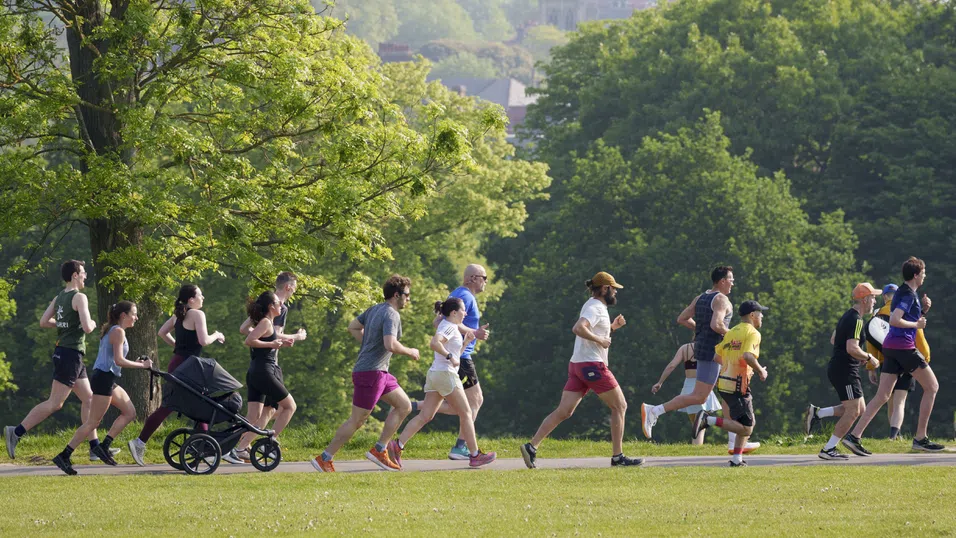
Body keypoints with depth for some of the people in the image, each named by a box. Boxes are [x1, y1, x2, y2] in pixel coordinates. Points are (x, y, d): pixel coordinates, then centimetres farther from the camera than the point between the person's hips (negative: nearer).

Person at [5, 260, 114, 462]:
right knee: (55, 403, -9)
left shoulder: (59, 298, 11)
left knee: (88, 398, 13)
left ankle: (95, 448, 13)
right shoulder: (79, 298, -14)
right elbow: (87, 327, -22)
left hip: (62, 352, 10)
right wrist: (92, 324, 0)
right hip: (71, 353, -10)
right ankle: (16, 432, -11)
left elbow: (44, 322, 12)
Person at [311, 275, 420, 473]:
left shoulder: (375, 309, 12)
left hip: (379, 372, 10)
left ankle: (379, 450, 11)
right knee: (357, 420, -5)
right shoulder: (391, 315, -17)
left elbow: (353, 327, 22)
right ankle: (324, 459, 1)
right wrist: (410, 352, -12)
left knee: (404, 406, 12)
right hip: (371, 373, -10)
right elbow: (390, 345, -29)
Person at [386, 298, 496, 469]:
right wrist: (450, 356, -22)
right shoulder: (449, 327, -11)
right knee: (466, 414, 0)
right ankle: (475, 455, 5)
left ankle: (397, 446, -8)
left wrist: (466, 342, 15)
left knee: (425, 416, 3)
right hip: (445, 374, -10)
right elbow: (434, 343, -29)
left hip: (434, 375, 10)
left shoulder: (449, 326, 20)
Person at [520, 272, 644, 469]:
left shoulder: (595, 306, 20)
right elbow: (578, 328, -28)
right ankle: (618, 456, 3)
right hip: (592, 364, -9)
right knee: (619, 406, 2)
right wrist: (600, 340, -20)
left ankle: (531, 446, -10)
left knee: (564, 411, 1)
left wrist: (612, 326, 20)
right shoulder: (596, 308, -11)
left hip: (577, 364, 9)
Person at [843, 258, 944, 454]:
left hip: (891, 347, 9)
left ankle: (854, 437, -5)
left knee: (882, 396, 4)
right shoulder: (908, 295, -12)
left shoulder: (904, 292, 18)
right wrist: (917, 325, -13)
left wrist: (924, 308, 12)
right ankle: (920, 438, 2)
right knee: (932, 387, 3)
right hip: (904, 346, -9)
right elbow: (894, 320, -24)